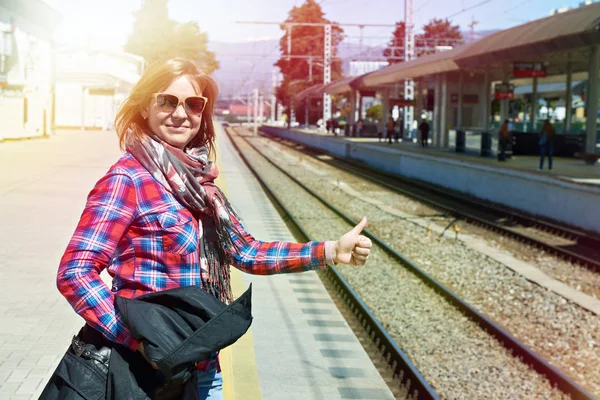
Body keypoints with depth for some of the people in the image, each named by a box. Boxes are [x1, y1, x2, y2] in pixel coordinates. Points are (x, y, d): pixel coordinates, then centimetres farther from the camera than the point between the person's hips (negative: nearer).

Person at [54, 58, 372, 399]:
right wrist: (139, 341, -25)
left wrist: (331, 251, 6)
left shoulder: (196, 179, 7)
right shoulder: (129, 179, -14)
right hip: (151, 371, -7)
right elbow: (75, 273, -19)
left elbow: (246, 251, 12)